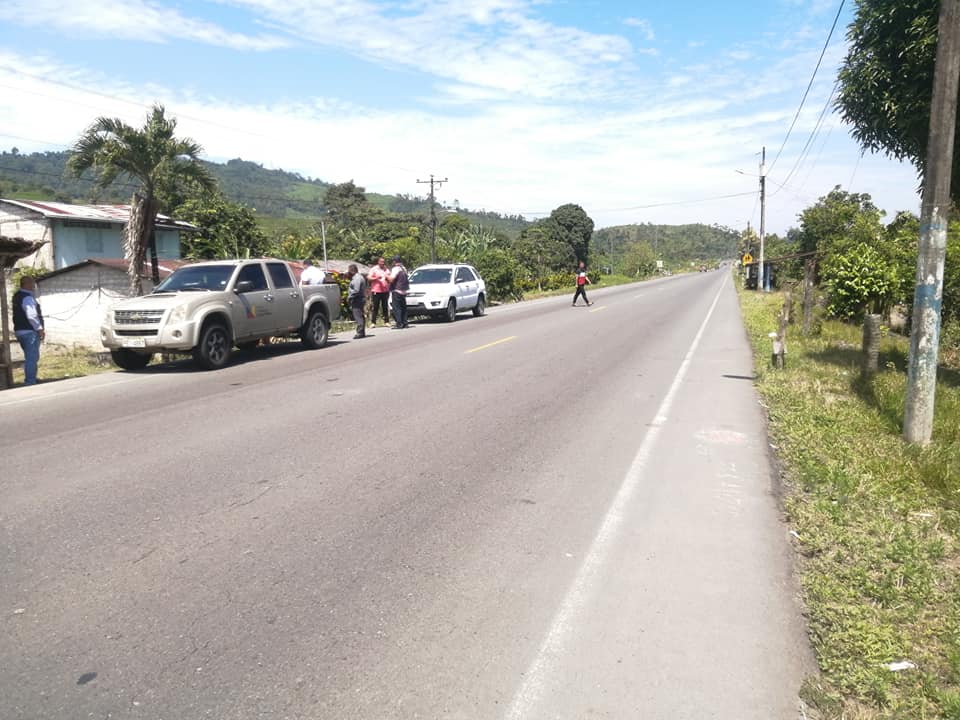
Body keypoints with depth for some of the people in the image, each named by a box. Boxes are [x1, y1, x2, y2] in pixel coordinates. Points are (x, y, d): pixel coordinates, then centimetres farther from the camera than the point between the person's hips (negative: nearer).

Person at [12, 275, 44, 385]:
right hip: (29, 332, -10)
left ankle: (29, 381, 29)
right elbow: (31, 315, -25)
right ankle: (30, 383, -4)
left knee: (29, 358, 20)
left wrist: (33, 291, 6)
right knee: (32, 358, -5)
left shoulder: (18, 296, 12)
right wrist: (40, 328, -19)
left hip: (20, 331, 10)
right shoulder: (28, 298, -19)